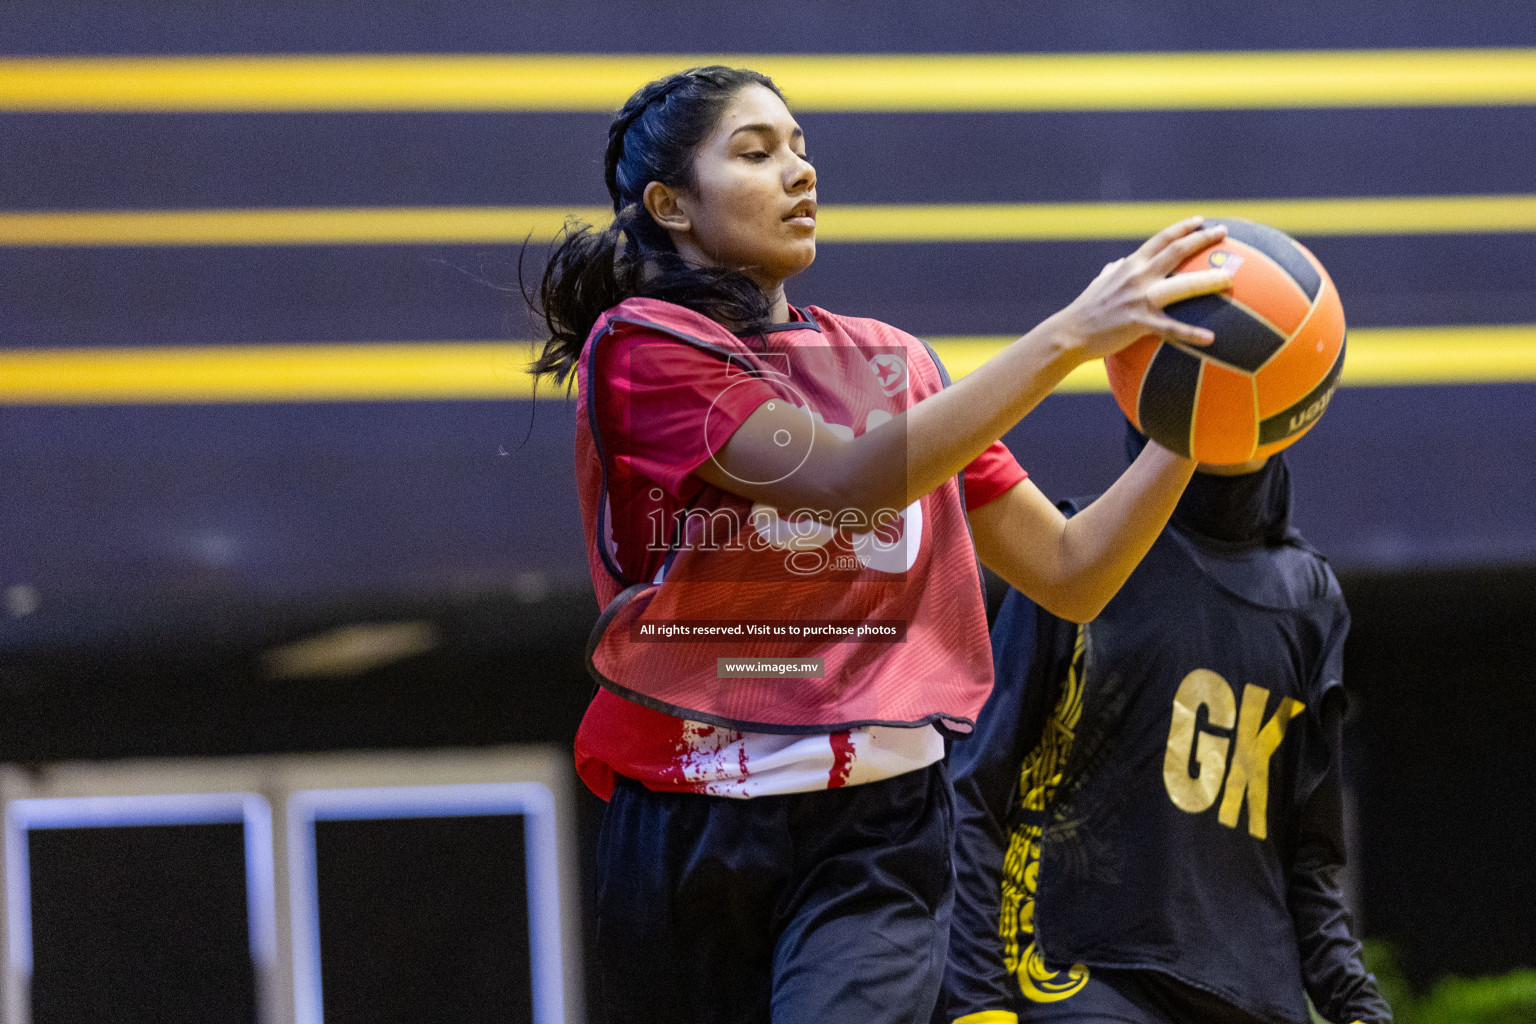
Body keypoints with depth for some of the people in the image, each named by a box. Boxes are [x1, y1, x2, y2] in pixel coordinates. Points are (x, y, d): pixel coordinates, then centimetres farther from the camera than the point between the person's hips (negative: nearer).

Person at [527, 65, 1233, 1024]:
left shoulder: (894, 365, 15)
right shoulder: (640, 348, -3)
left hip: (876, 839, 2)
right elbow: (855, 478, -18)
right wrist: (1070, 335, -22)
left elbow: (1072, 573, 14)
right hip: (687, 833, -2)